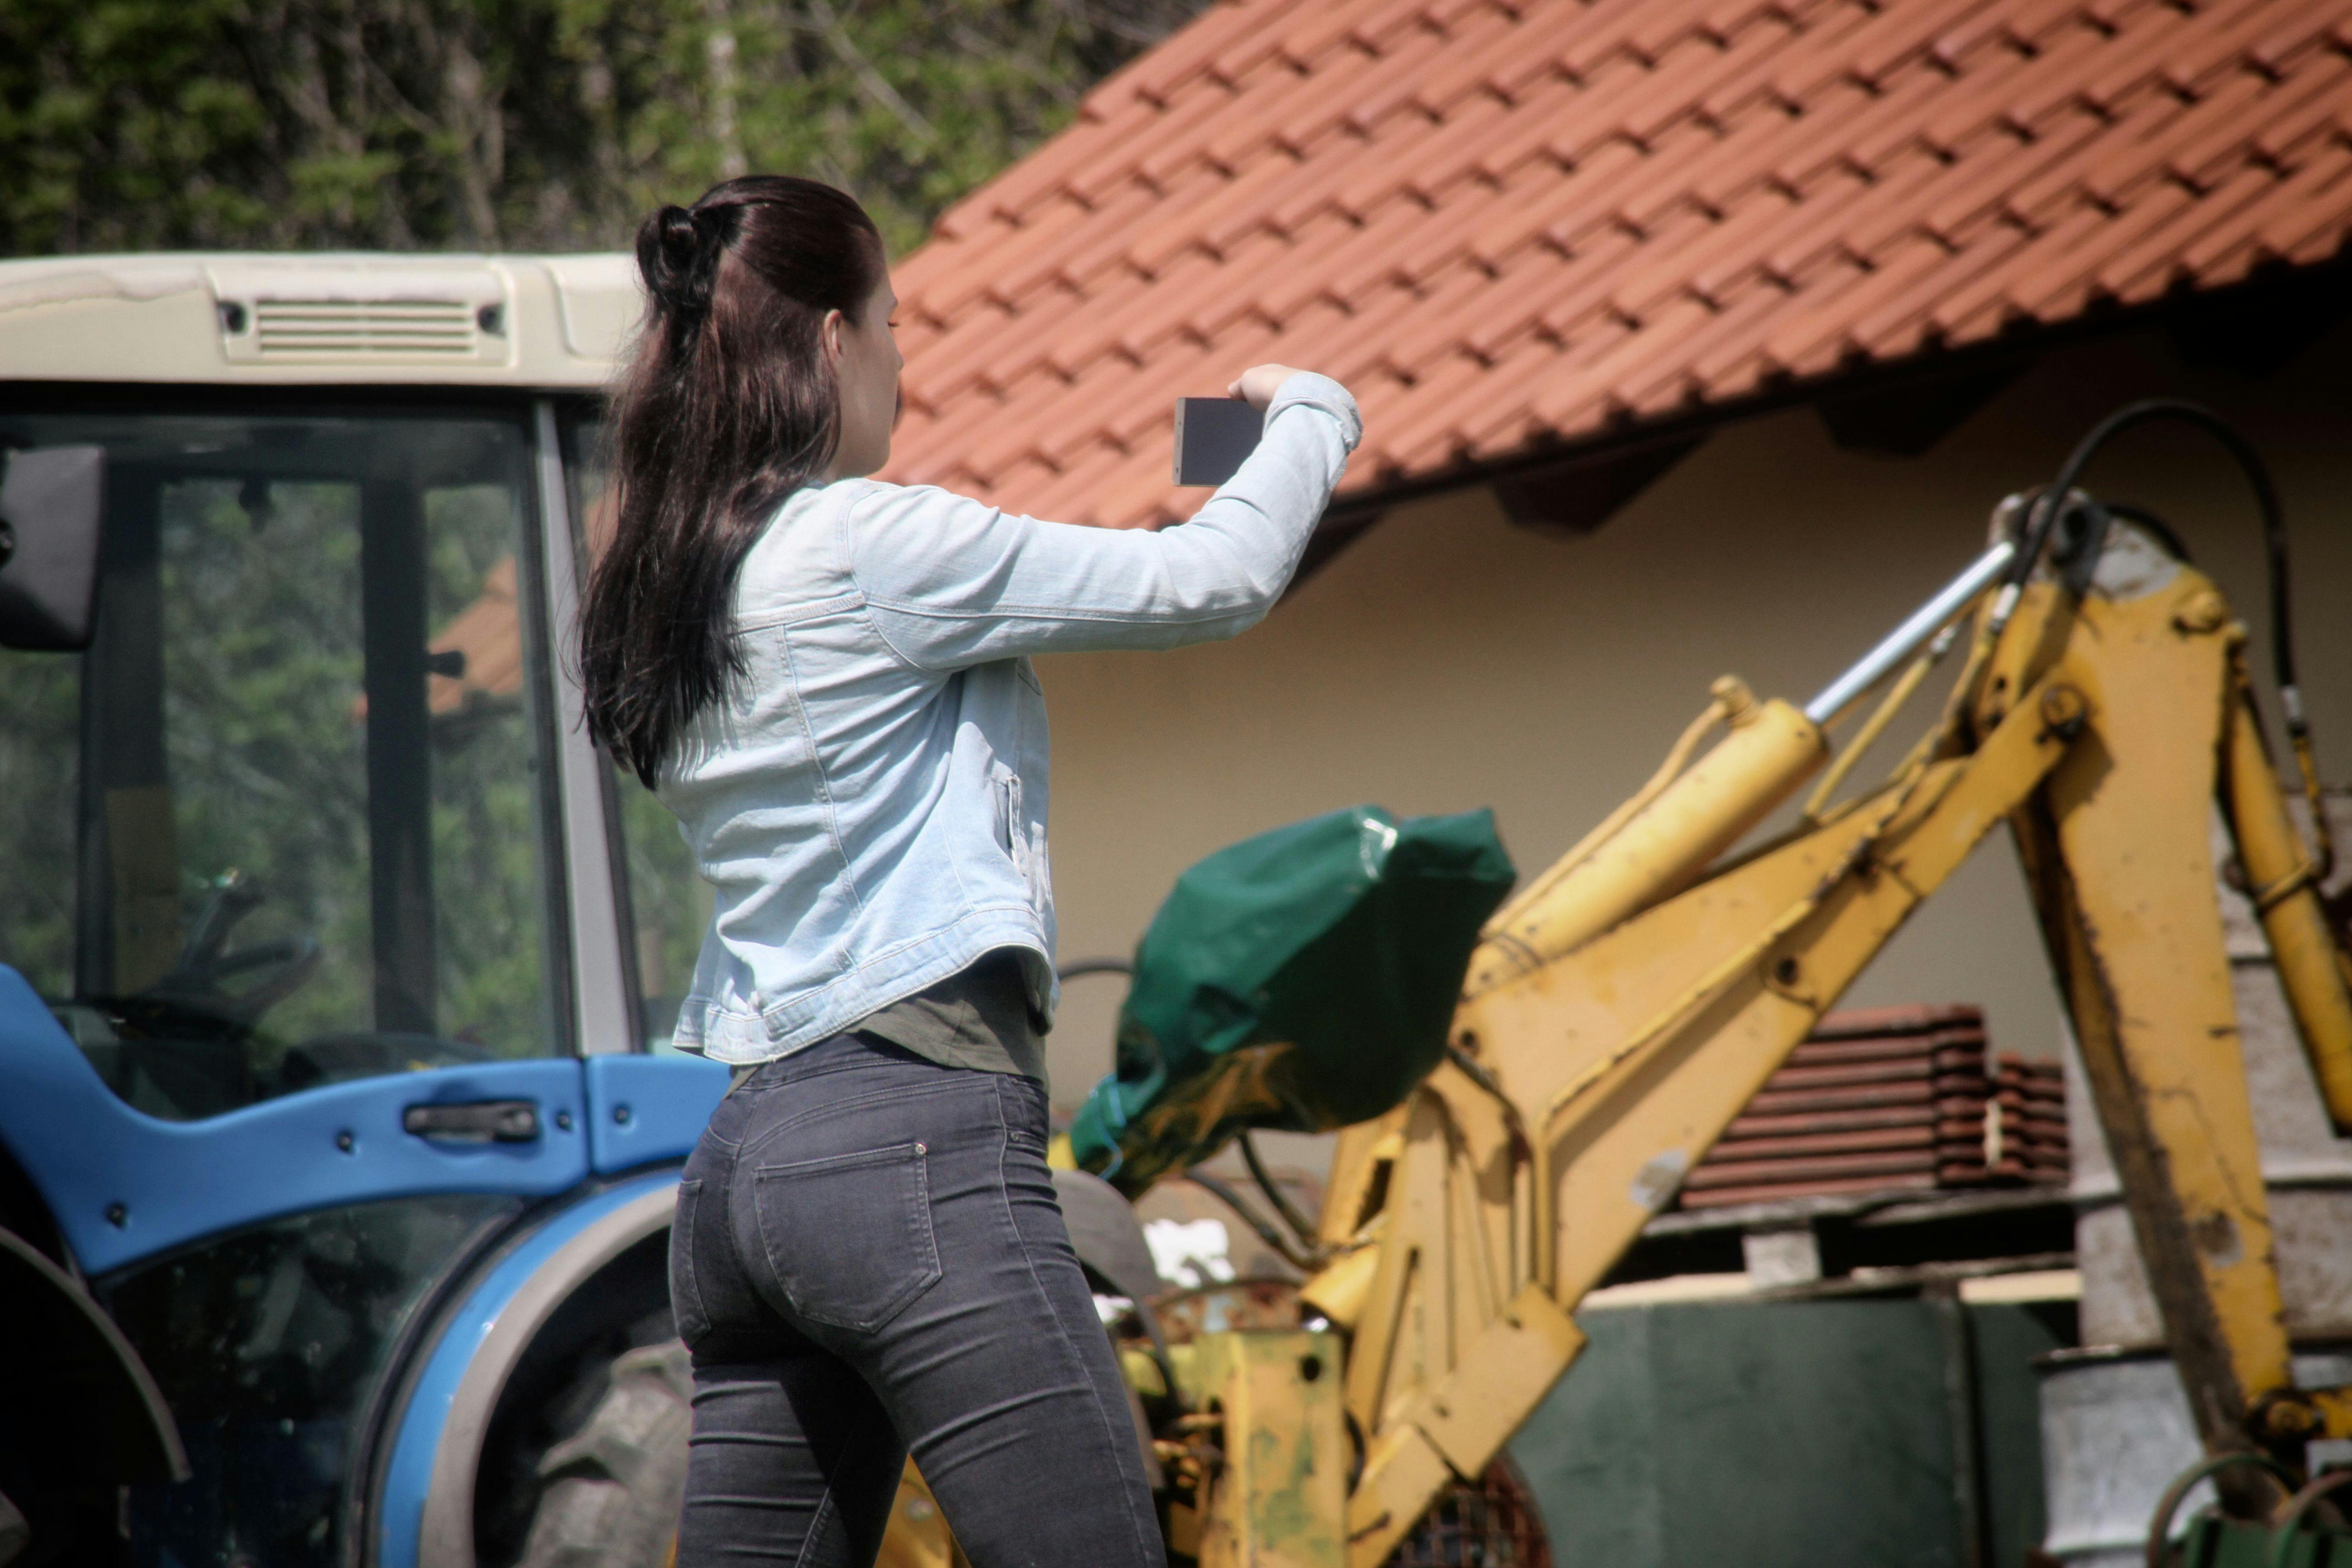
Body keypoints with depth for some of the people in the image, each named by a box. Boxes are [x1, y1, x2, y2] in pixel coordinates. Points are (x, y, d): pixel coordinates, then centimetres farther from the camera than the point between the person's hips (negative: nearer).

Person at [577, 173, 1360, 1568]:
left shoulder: (662, 601, 15)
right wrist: (1312, 413, 13)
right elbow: (1219, 580, -4)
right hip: (916, 1141, -9)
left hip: (738, 1163, 9)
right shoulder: (867, 544, -8)